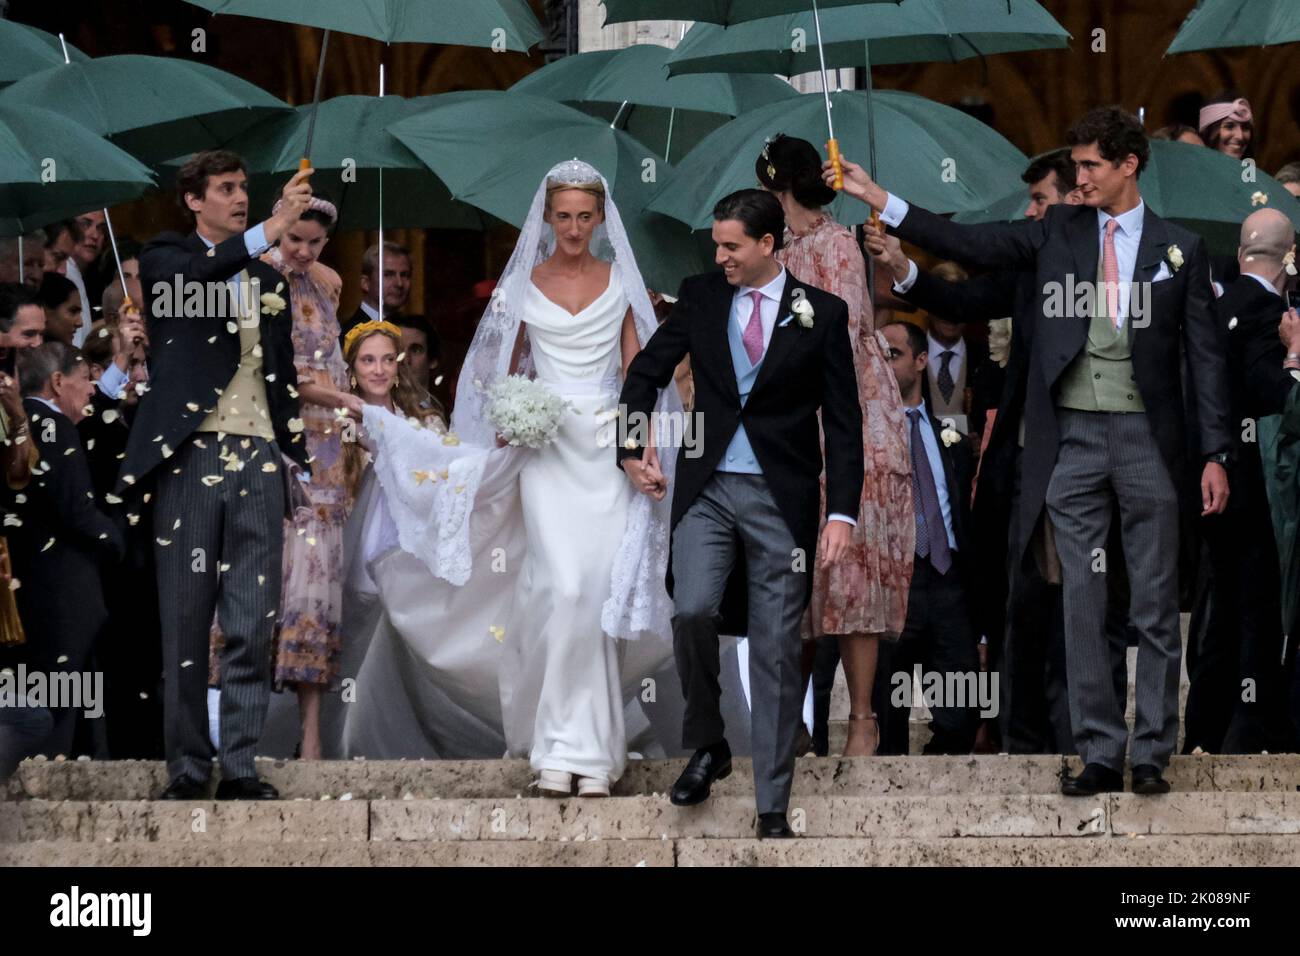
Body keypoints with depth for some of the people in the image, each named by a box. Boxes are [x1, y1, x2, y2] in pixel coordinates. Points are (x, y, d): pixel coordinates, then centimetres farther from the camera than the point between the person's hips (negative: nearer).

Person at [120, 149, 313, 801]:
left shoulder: (268, 281, 20)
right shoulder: (165, 259, 5)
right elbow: (196, 275, -19)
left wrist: (298, 453, 13)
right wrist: (271, 230, -29)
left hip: (257, 458, 4)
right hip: (190, 455, -4)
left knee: (253, 624, -2)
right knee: (185, 622, -2)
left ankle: (240, 767, 1)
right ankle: (187, 769, 3)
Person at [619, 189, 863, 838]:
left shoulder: (821, 313, 0)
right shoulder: (700, 297, 6)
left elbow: (842, 420, 0)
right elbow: (648, 371, 18)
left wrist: (842, 513, -7)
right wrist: (632, 448, 8)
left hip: (781, 497, -1)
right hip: (707, 489, 1)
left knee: (776, 651, 0)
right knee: (692, 612, -21)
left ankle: (772, 808, 6)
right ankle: (707, 746, 3)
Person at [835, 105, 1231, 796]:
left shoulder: (1178, 247, 4)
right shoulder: (1057, 234, 9)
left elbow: (1205, 355, 3)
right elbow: (967, 243, 1)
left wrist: (1214, 454, -2)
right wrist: (878, 200, -8)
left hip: (1147, 437, -2)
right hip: (1074, 439, 2)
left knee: (1155, 603, 2)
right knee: (1083, 603, 2)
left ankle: (1153, 754, 9)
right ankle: (1100, 755, 7)